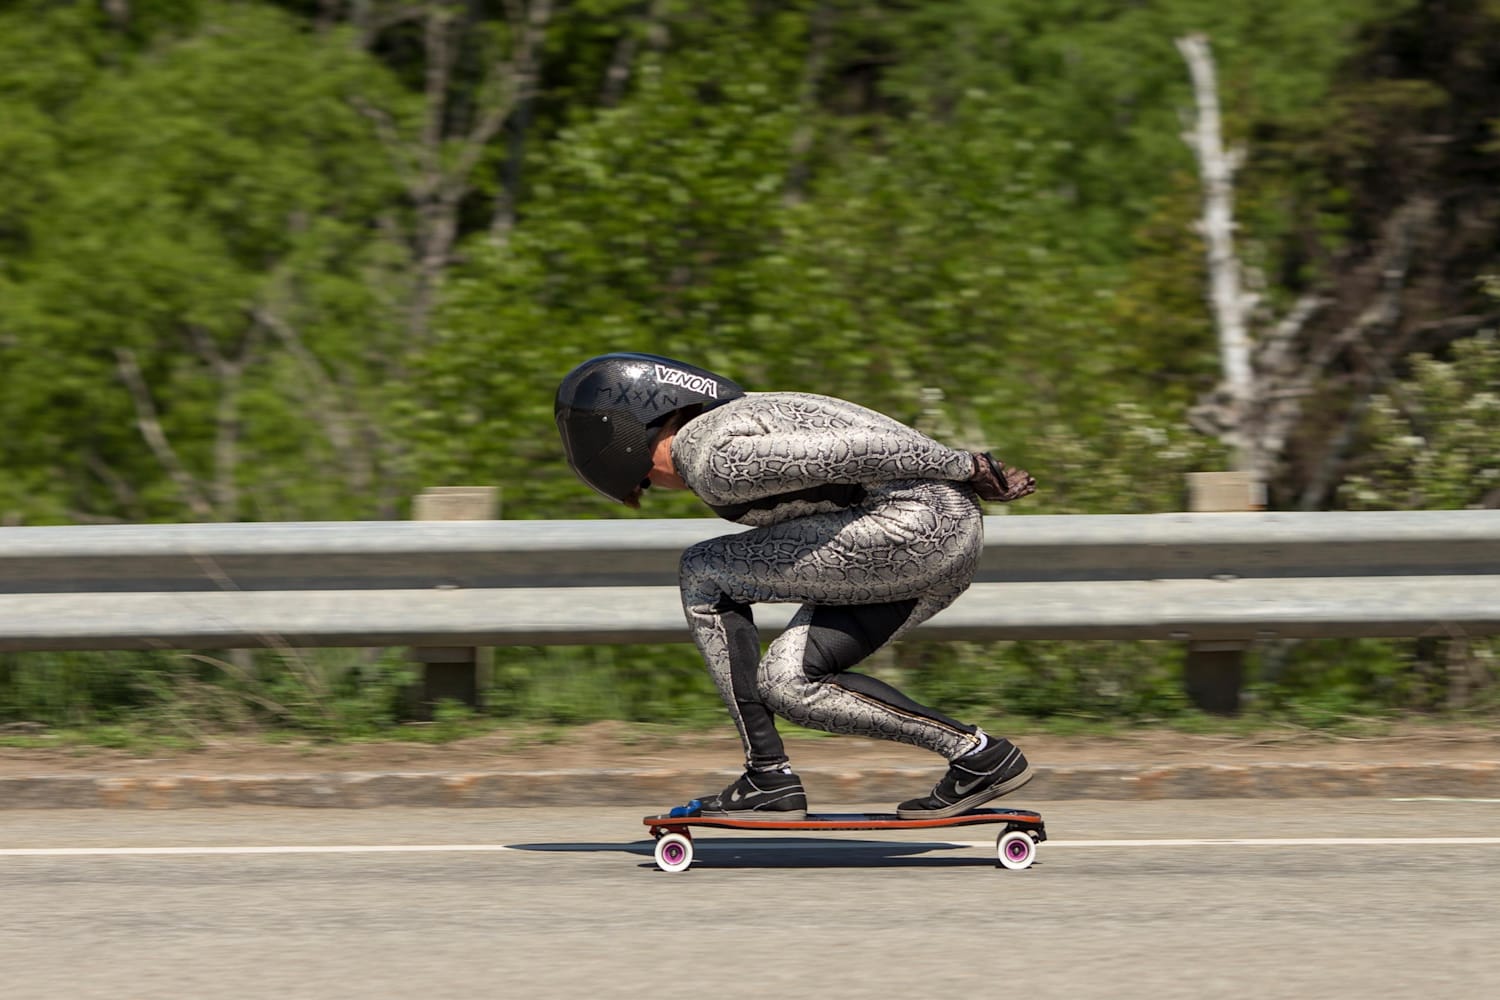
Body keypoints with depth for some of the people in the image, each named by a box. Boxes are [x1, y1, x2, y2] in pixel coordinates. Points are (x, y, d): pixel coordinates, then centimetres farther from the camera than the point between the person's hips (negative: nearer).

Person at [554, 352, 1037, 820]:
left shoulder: (715, 463, -11)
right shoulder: (729, 421, 21)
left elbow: (854, 450, -15)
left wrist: (965, 467, -10)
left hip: (919, 521, -10)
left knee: (705, 573, -2)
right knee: (785, 682, 11)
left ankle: (769, 778, -2)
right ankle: (975, 751, 6)